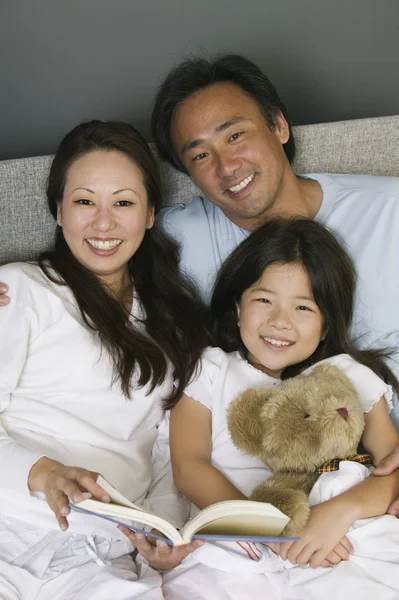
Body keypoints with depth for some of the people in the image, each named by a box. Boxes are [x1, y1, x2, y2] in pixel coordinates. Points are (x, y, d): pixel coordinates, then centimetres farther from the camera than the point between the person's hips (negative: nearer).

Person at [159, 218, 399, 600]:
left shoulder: (351, 376, 14)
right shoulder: (208, 371, 13)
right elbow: (188, 466, 1)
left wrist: (342, 510, -20)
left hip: (338, 546, 1)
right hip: (229, 548, -1)